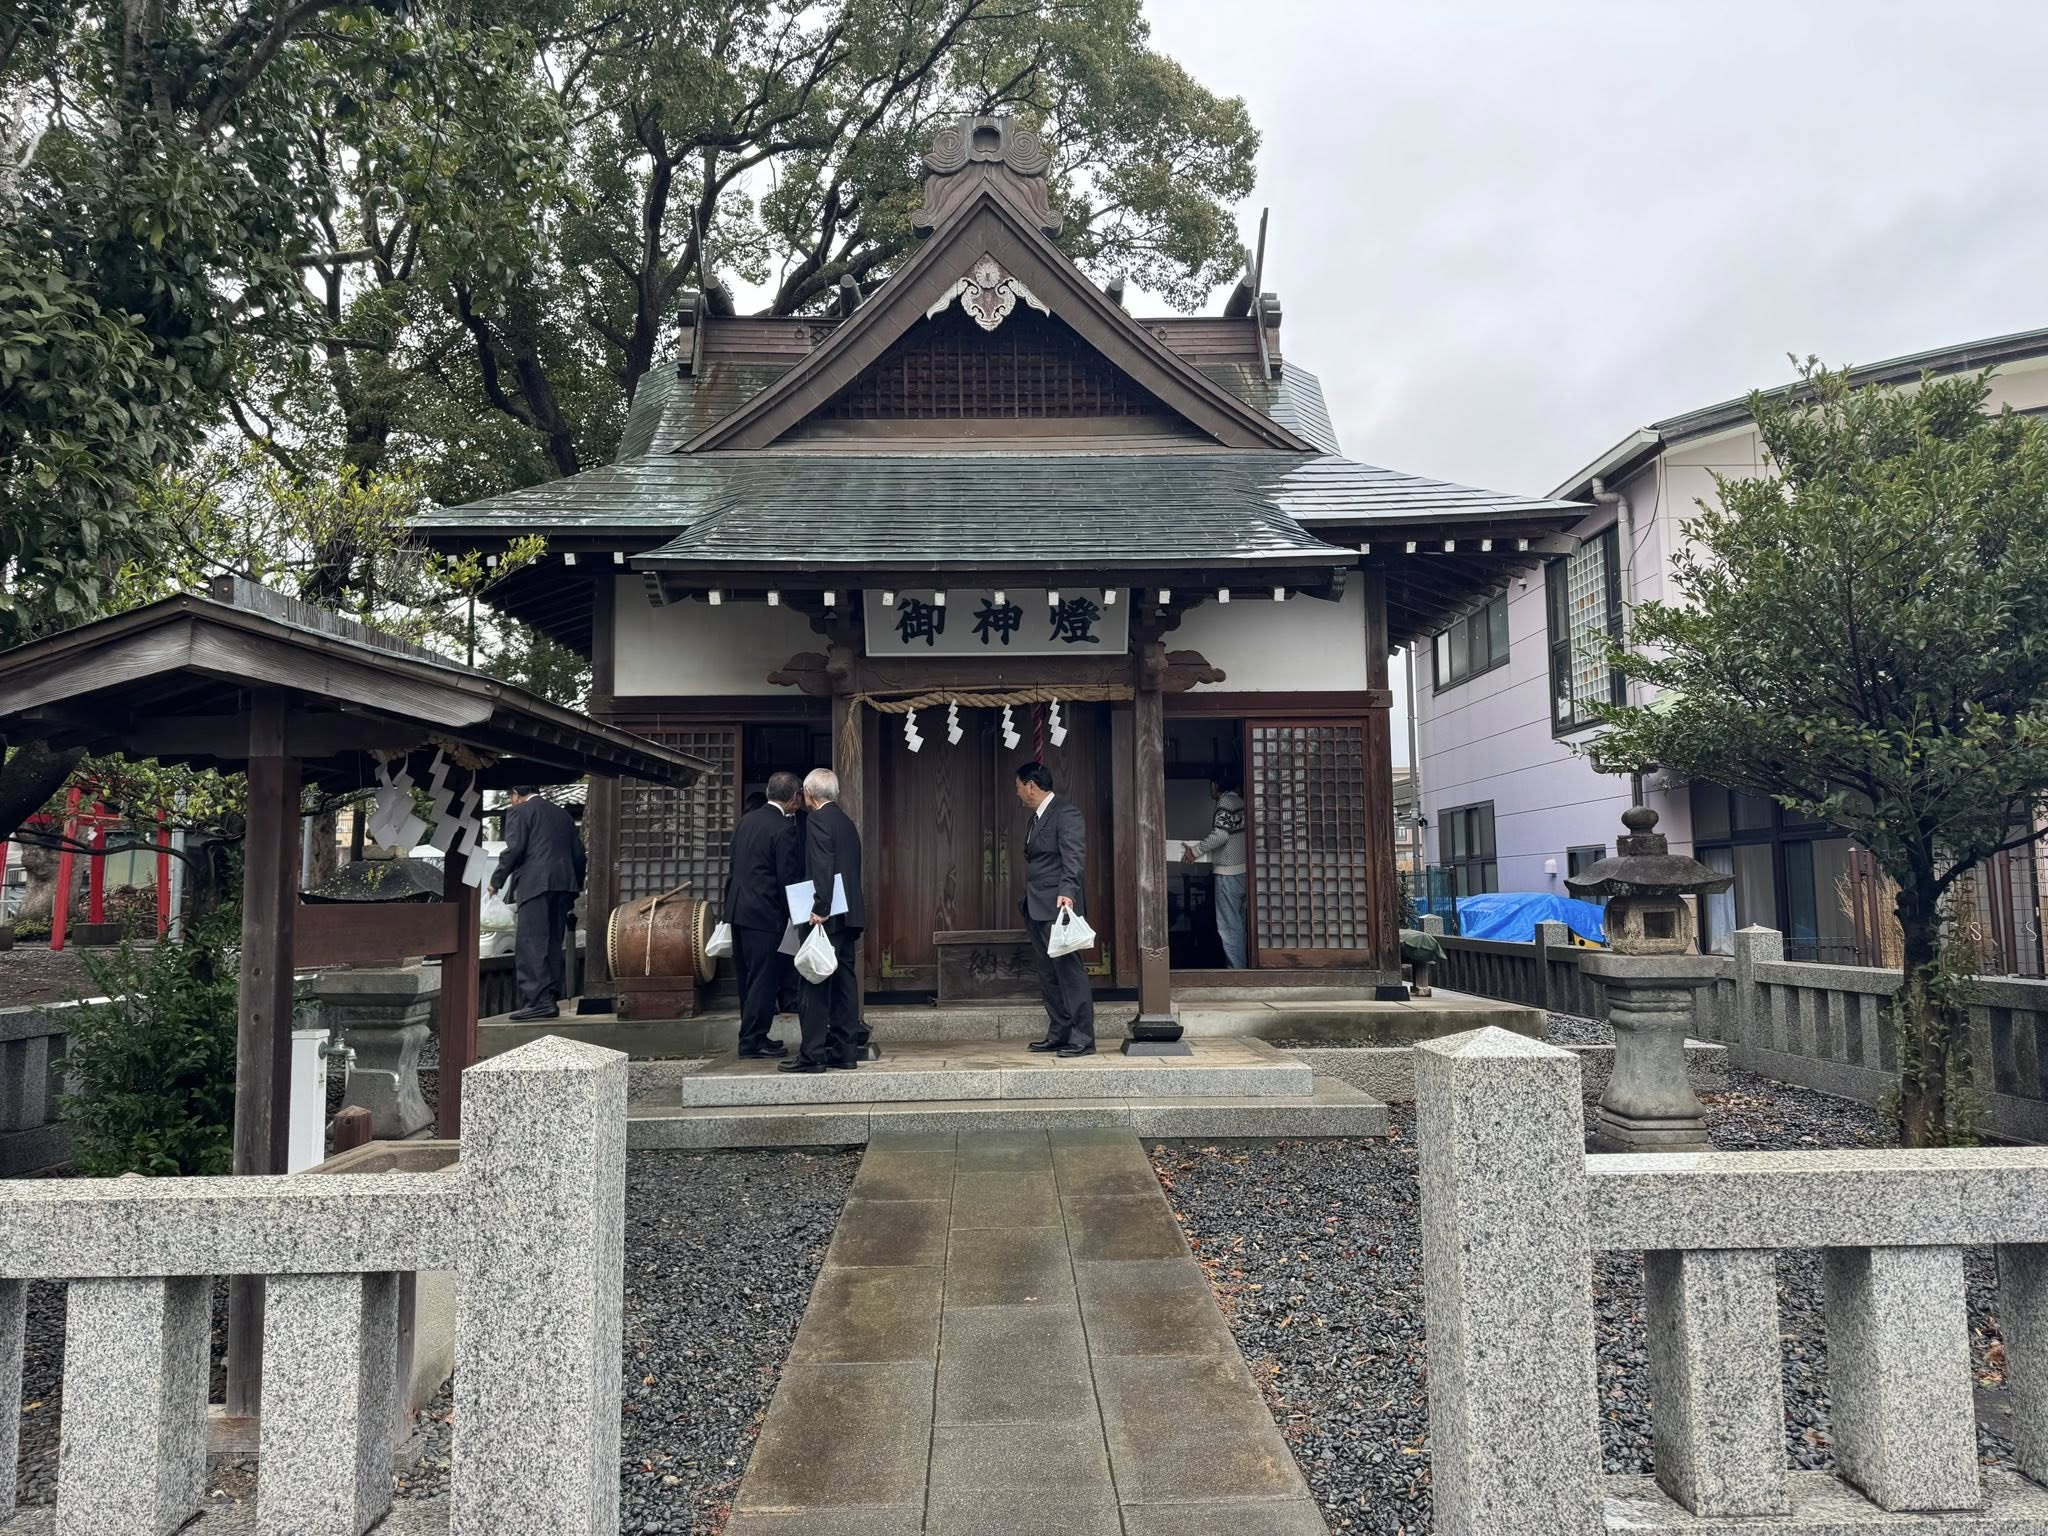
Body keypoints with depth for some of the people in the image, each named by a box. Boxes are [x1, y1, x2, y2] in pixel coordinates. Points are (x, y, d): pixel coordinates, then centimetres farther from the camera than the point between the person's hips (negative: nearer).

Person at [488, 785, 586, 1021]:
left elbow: (514, 849, -8)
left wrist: (496, 880, 1)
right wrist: (575, 888, 24)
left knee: (530, 942, -9)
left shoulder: (519, 812, 3)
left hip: (536, 883, -7)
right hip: (564, 883, 7)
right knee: (552, 943, 9)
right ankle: (551, 998, 8)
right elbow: (578, 853, 20)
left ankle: (539, 1000, -17)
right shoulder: (563, 814, 23)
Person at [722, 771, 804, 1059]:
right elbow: (788, 878, -15)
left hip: (737, 908, 8)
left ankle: (751, 1036, 25)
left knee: (748, 979, 16)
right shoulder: (784, 829, -15)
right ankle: (753, 1041, 4)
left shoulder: (747, 819, 9)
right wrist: (794, 915, -3)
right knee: (764, 979, 0)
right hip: (765, 914, -8)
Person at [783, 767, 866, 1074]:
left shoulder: (817, 821, -9)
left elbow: (822, 868, -20)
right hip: (851, 914, 8)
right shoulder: (847, 822, 17)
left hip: (827, 916, -8)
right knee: (845, 983, 9)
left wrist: (820, 909, -23)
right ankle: (845, 1052, 12)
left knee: (816, 986, -5)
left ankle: (812, 1055, -3)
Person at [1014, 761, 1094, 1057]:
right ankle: (1058, 1035, 20)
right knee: (1048, 976, 13)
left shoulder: (1066, 813, -11)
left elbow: (1074, 857, -21)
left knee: (1070, 971, -8)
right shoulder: (1037, 817, 19)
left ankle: (1082, 1039, -5)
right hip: (1037, 909, 10)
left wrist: (1067, 892, -33)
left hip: (1057, 906, -10)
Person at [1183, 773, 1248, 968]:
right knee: (1238, 924, 13)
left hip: (1229, 872, -9)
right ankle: (1240, 967, 16)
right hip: (1242, 870, 9)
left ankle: (1235, 969, -6)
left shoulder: (1225, 801, -10)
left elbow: (1221, 834, -21)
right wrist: (1215, 858, 27)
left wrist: (1196, 851, -12)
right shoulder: (1240, 802, 16)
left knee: (1228, 926, -6)